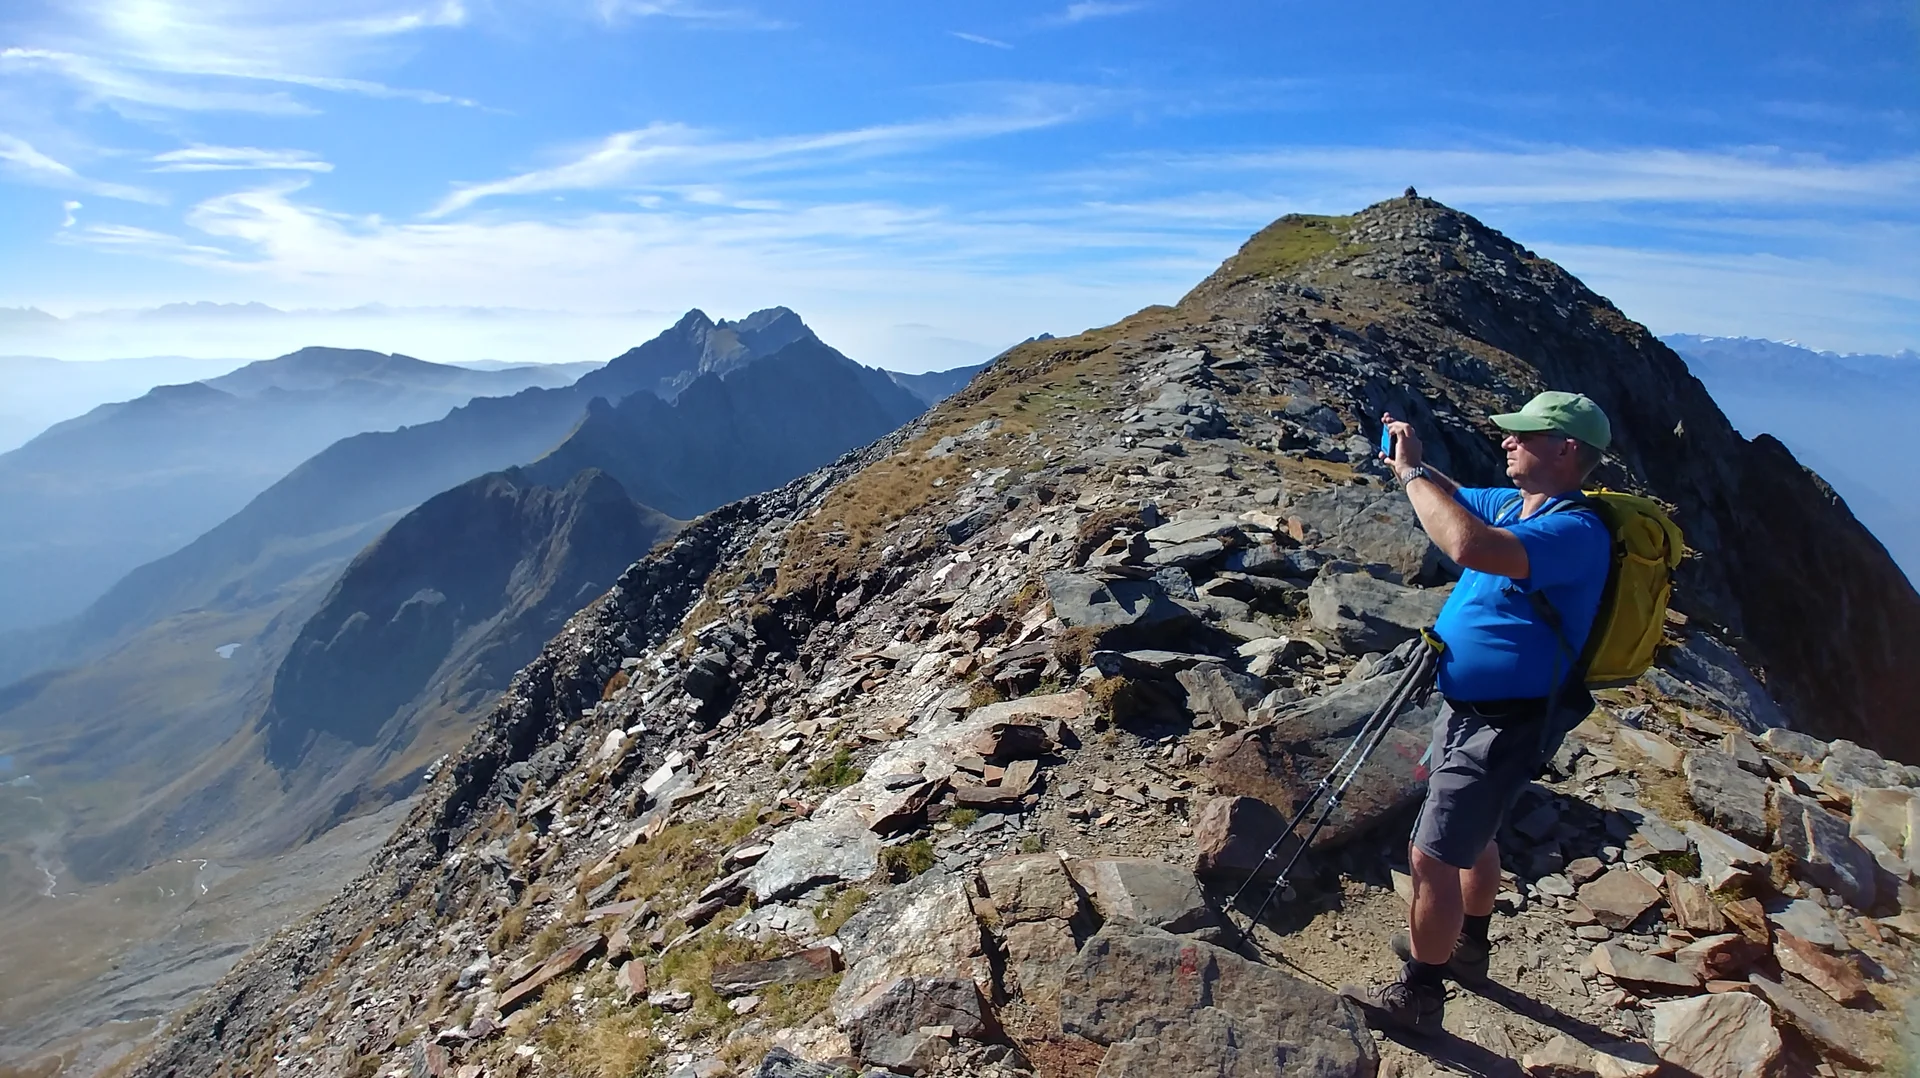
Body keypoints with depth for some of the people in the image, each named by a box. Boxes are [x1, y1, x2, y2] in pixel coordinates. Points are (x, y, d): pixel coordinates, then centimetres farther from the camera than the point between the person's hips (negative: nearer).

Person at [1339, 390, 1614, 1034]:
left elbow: (1470, 546, -44)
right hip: (1469, 708, 10)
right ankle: (1467, 948, 48)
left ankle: (1417, 996, 13)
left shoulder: (1575, 531, -26)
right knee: (1472, 835, 26)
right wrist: (1412, 461, 2)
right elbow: (1452, 501, 22)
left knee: (1432, 858, -4)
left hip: (1506, 726, -10)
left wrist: (1412, 473, -31)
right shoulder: (1515, 504, 4)